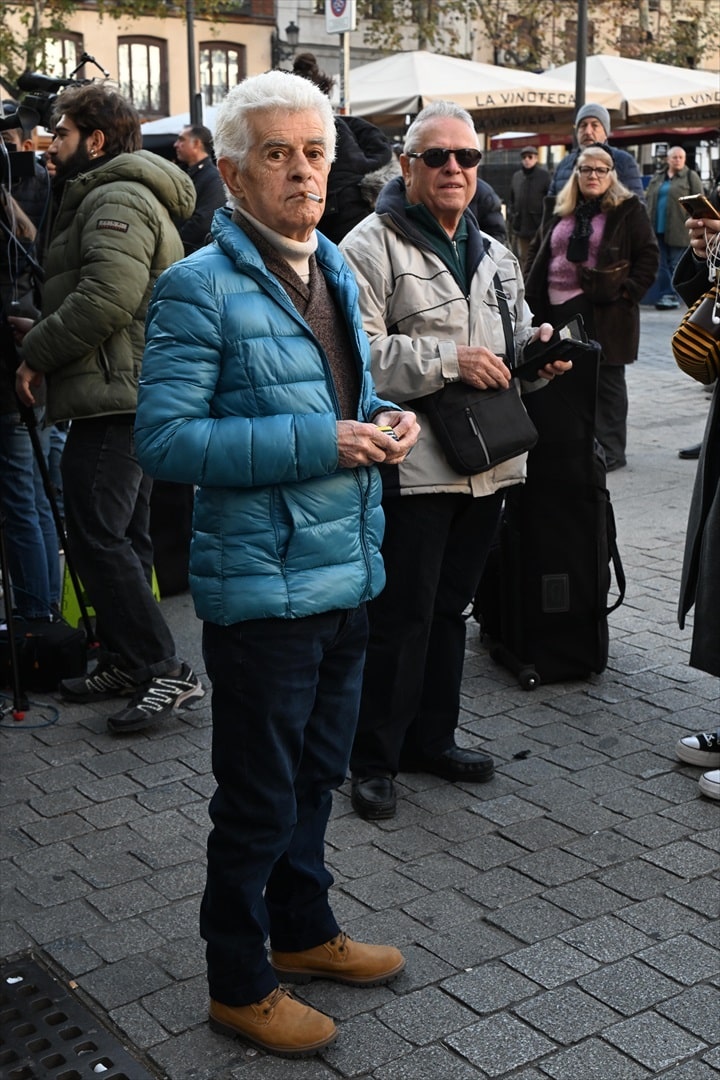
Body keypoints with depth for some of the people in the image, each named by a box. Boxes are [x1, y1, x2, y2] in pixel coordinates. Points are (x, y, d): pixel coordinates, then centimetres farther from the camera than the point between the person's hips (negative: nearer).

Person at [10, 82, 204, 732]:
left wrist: (38, 351, -12)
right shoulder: (104, 198, 24)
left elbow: (108, 299, -23)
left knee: (98, 538, -11)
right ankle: (126, 664, 22)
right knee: (122, 537, 14)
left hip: (115, 397, -11)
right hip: (129, 396, 11)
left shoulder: (116, 200, -10)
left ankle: (166, 670, -8)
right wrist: (44, 333, 17)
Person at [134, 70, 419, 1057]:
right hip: (261, 587, -8)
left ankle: (304, 931, 43)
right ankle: (238, 984, 26)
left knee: (317, 775, 22)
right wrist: (317, 442, -24)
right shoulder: (200, 288, -15)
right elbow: (165, 439, -21)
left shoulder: (334, 271, 11)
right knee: (259, 797, 6)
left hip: (347, 573, 8)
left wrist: (383, 420, -1)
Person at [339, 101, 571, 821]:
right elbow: (357, 352, -17)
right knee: (401, 615, -1)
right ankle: (373, 758, 14)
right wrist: (448, 361, -22)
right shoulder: (372, 246, -7)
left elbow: (515, 347, 26)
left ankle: (430, 737, 32)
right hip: (411, 463, -7)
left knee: (449, 607, 17)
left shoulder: (494, 256, 18)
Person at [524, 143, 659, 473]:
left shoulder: (628, 210, 0)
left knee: (607, 381, 3)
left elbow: (648, 255, -1)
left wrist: (629, 291, -11)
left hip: (605, 311, -5)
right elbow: (536, 250, 19)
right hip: (558, 309, 5)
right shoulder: (558, 210, 13)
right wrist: (531, 290, 7)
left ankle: (610, 450, 9)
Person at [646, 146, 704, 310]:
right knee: (663, 264, 3)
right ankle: (669, 294, 6)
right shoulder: (657, 177, 15)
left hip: (678, 229, -5)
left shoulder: (691, 177, 1)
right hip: (659, 228, 5)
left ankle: (672, 295, 0)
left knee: (676, 264, -2)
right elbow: (649, 201, 17)